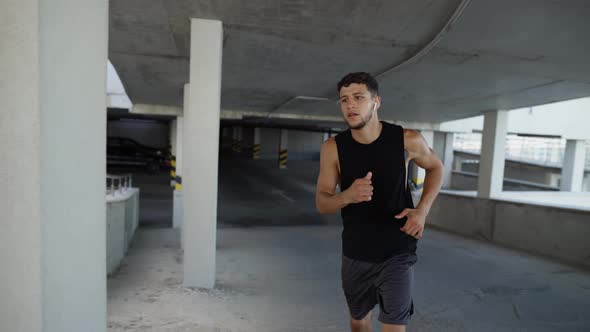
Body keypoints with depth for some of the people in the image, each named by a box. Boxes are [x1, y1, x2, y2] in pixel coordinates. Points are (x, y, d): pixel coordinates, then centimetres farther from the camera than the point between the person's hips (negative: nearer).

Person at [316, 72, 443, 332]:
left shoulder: (407, 140, -13)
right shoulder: (332, 148, -11)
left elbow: (435, 168, 7)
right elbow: (322, 204, -9)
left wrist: (422, 210, -8)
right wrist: (347, 196, -32)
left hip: (397, 254, -2)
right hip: (354, 254, 2)